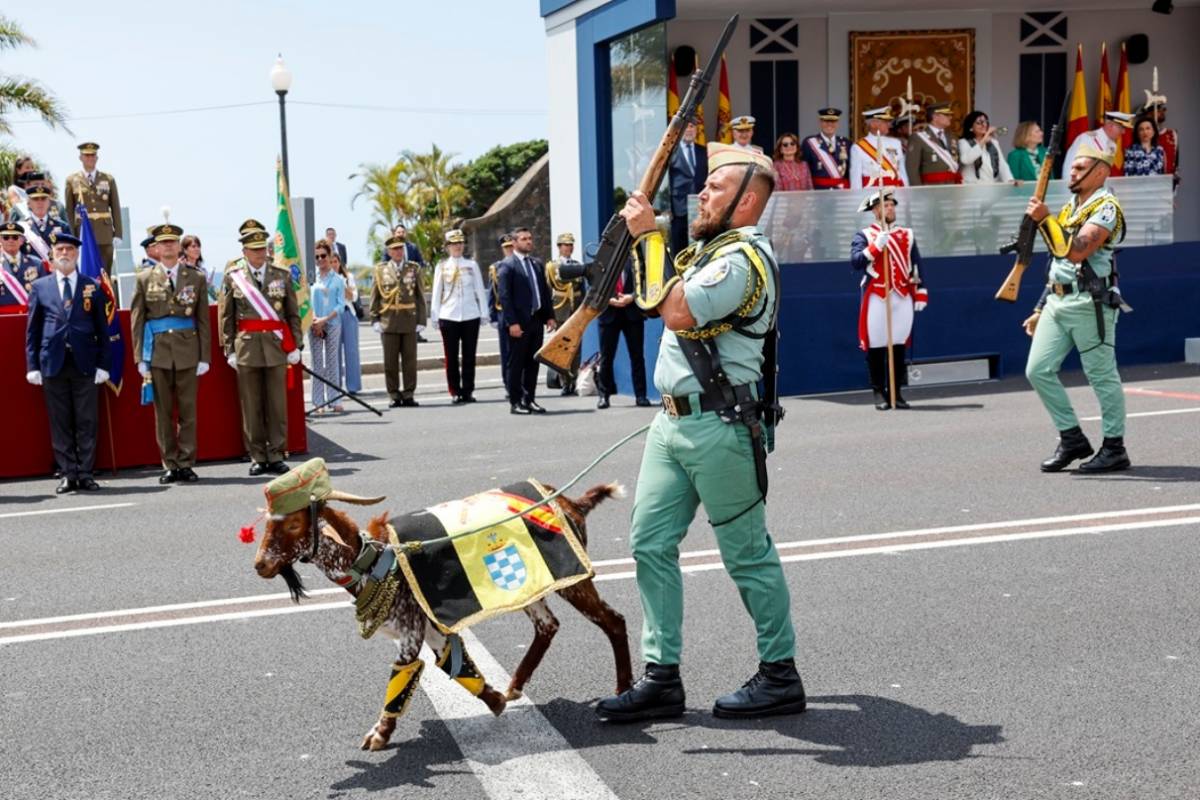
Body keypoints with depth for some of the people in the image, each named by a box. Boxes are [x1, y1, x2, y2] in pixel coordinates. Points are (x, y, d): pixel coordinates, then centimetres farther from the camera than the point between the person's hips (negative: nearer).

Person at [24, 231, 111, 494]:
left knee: (87, 422, 1)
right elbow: (32, 329, 9)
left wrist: (103, 364, 0)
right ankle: (68, 474, 9)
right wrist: (32, 366, 2)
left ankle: (85, 474, 7)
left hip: (85, 364, 0)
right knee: (60, 423, 3)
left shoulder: (93, 287, 7)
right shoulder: (40, 287, 9)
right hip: (53, 364, 1)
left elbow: (102, 329, 7)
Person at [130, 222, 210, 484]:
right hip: (157, 352, 0)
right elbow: (136, 321, 6)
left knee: (188, 411, 1)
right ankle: (169, 465, 9)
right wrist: (140, 357, 0)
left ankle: (186, 464, 8)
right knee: (163, 412, 3)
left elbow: (204, 320, 6)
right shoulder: (144, 279, 7)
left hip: (187, 353, 0)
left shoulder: (196, 278, 7)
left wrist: (204, 357, 1)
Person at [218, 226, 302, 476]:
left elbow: (293, 313, 9)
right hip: (246, 347, -1)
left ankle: (276, 456, 7)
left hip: (277, 345, 1)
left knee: (277, 404, 1)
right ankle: (258, 457, 9)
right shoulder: (232, 276, 4)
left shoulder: (282, 275, 8)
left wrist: (294, 345, 3)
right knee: (251, 406, 2)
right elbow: (225, 316, 5)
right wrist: (229, 349, 0)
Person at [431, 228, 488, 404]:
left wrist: (484, 313, 3)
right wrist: (435, 316, 3)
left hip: (471, 315, 1)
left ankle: (468, 391, 10)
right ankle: (455, 392, 7)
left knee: (469, 356, 3)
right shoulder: (441, 267, 5)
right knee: (451, 356, 1)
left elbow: (480, 290, 7)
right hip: (448, 316, -1)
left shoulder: (472, 265, 6)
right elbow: (437, 292, 6)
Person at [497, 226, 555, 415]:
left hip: (536, 321, 7)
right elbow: (504, 296, -12)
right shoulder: (506, 266, -6)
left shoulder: (537, 264, 15)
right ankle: (515, 402, 5)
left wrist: (549, 316, 8)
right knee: (516, 364, 0)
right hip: (518, 323, -6)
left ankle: (529, 399, 16)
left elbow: (545, 292, 17)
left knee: (533, 363, 9)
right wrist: (512, 322, -18)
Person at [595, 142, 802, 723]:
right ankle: (662, 678, 11)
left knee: (746, 552, 1)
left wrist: (650, 235, -19)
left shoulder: (743, 258, -14)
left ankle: (780, 676, 14)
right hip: (672, 420, 10)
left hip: (718, 425, -10)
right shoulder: (707, 249, 18)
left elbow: (676, 311, -26)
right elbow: (660, 303, 31)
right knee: (651, 543, 6)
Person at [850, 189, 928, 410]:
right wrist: (876, 246, -22)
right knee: (876, 346, -1)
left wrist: (921, 293, 8)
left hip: (903, 298, 3)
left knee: (899, 346, 4)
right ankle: (879, 392, 7)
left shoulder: (907, 235, 14)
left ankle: (896, 392, 11)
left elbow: (916, 266, 14)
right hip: (876, 298, -3)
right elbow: (855, 261, -13)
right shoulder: (863, 236, 3)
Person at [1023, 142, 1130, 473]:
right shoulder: (1069, 207, 18)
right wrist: (1040, 309, 20)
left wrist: (1044, 219, -21)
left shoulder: (1107, 208, -9)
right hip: (1057, 302, 9)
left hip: (1089, 304, -9)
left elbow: (1076, 251, -24)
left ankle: (1114, 449, 8)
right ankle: (1072, 439, 13)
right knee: (1038, 371, 3)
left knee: (1102, 377, -1)